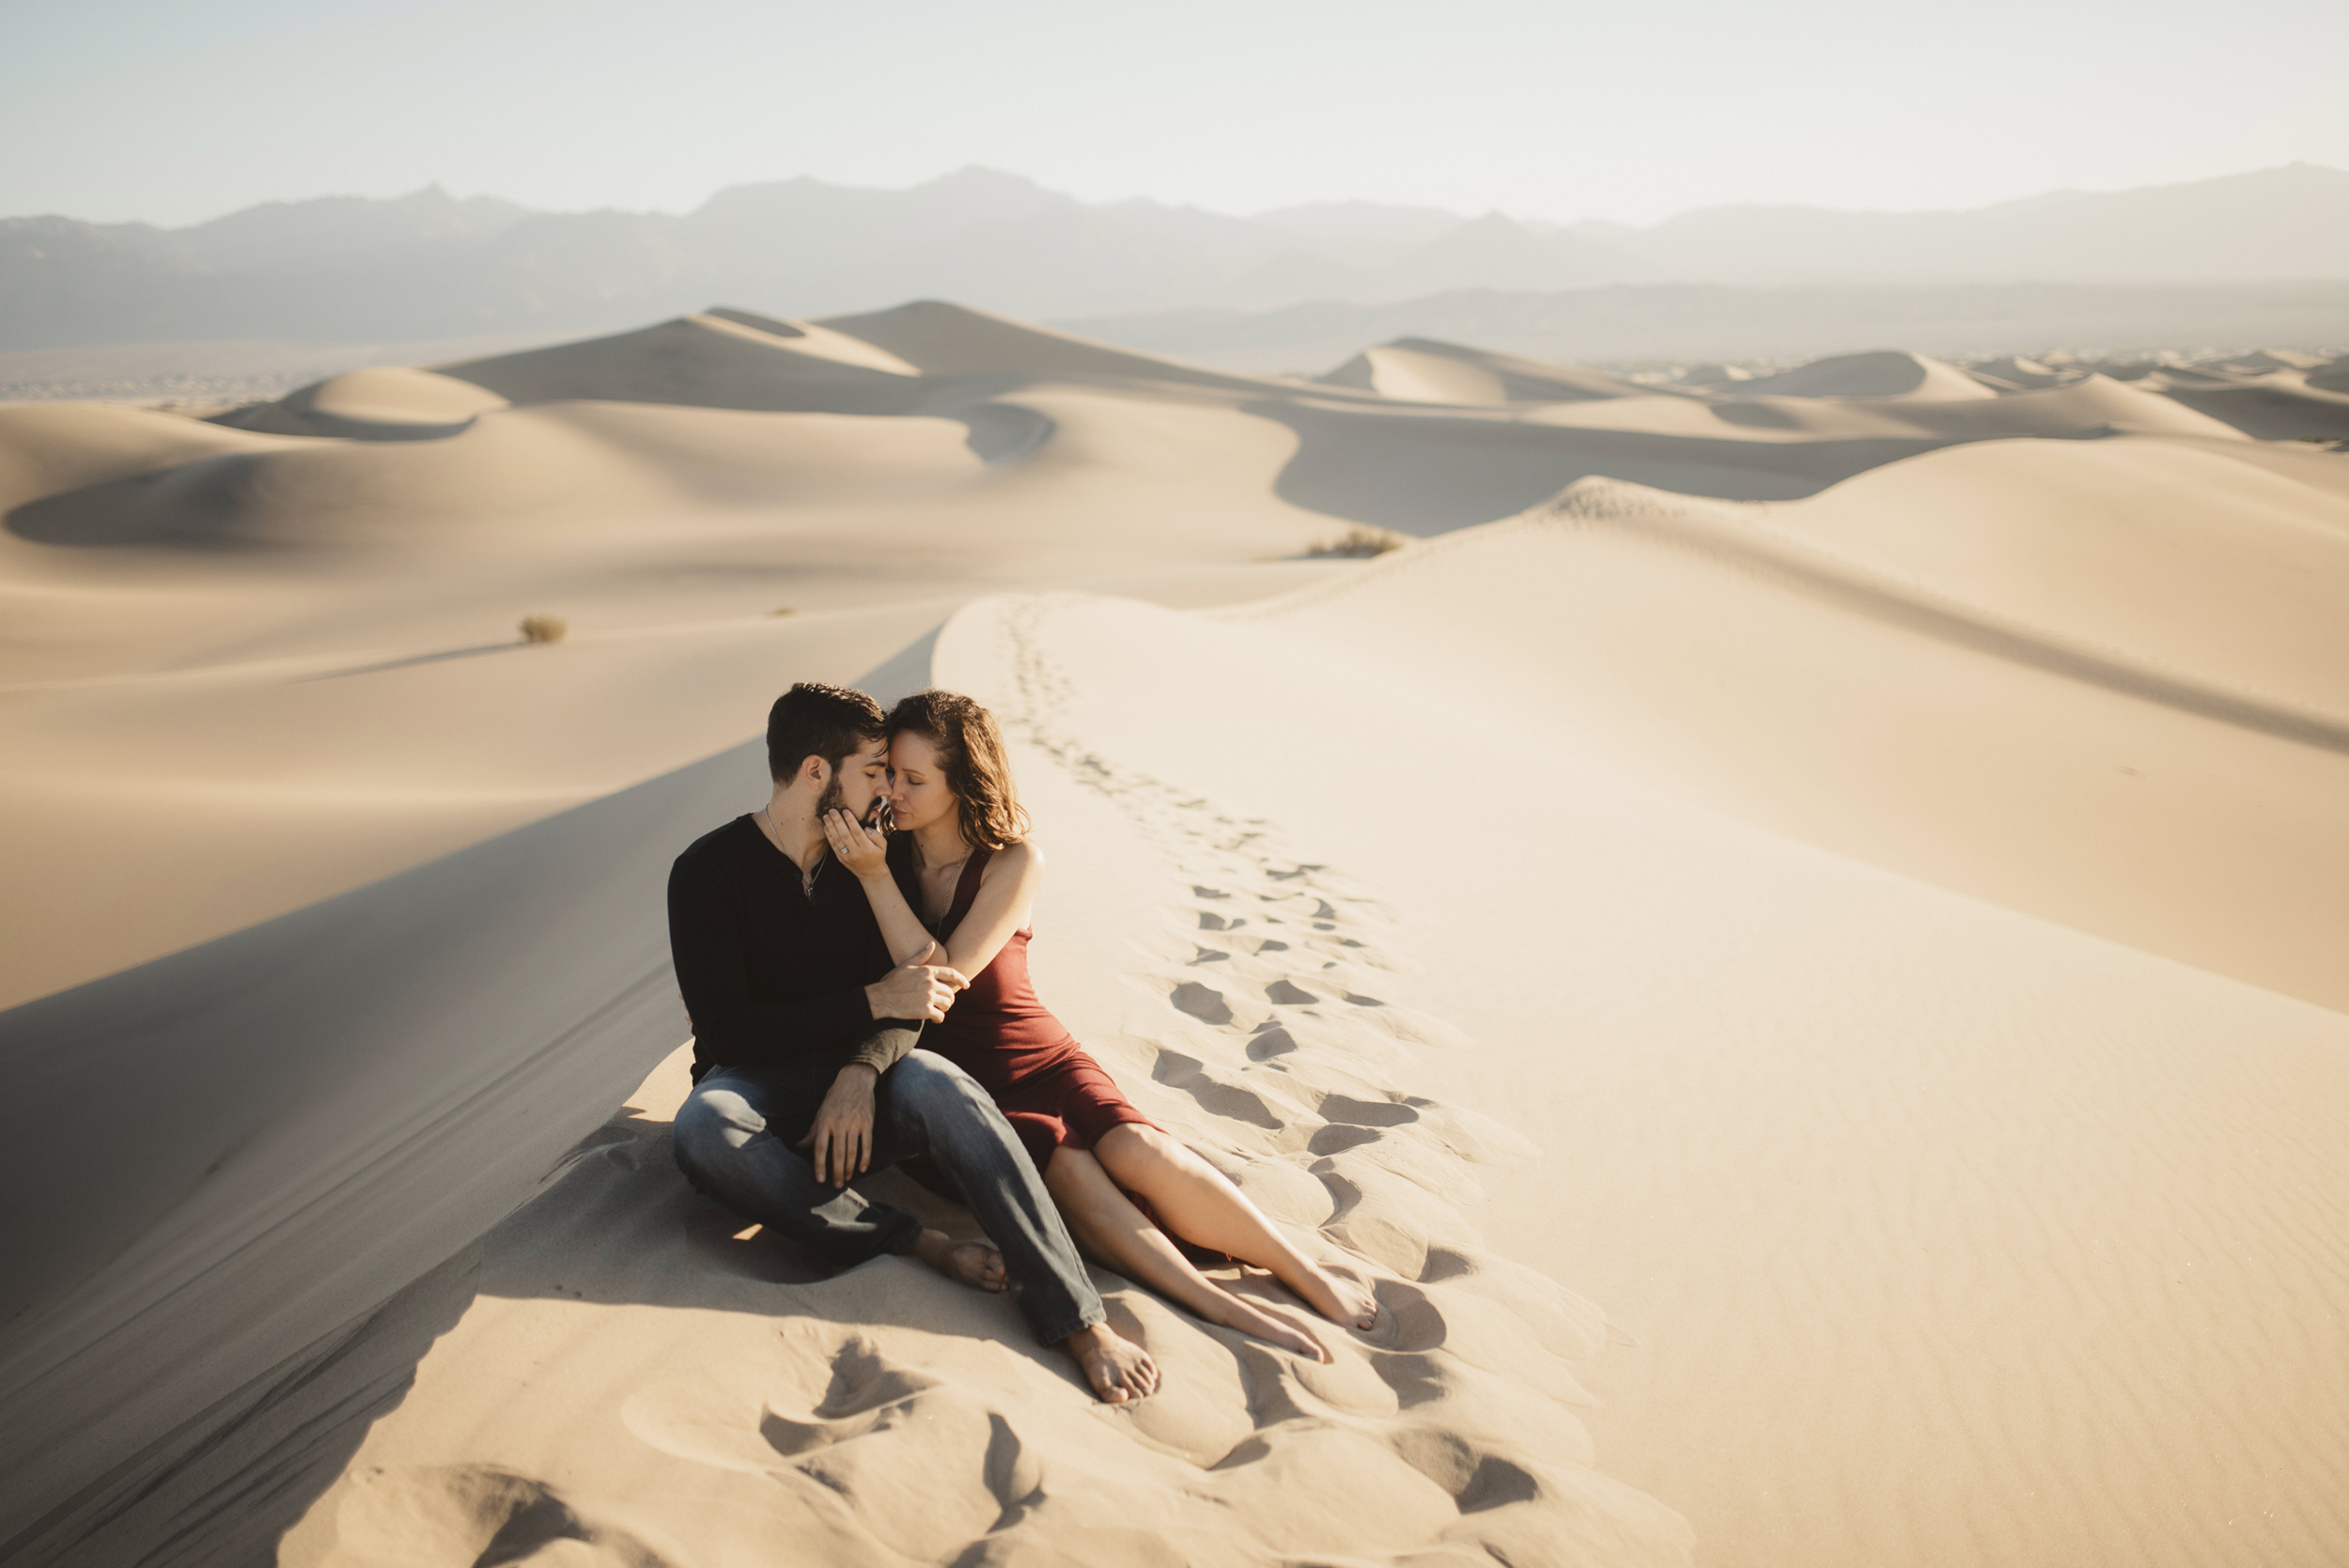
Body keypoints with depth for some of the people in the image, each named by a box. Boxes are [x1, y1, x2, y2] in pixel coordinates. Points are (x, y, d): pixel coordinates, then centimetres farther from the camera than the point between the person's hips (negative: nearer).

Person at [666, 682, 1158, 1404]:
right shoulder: (707, 871, -7)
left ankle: (1081, 1323, -40)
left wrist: (860, 1072, -23)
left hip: (862, 1077, 2)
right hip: (760, 1082, -2)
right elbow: (726, 1029, -15)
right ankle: (921, 1246, -32)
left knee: (939, 1085, -34)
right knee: (705, 1129, -38)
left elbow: (911, 998, -1)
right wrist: (871, 1002, -20)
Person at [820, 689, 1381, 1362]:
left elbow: (940, 976, -18)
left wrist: (874, 876, -24)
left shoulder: (1014, 863, -8)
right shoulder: (880, 848, -3)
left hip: (1036, 1057, 0)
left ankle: (1306, 1273, -16)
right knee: (1065, 1169, -31)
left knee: (1136, 1150, -28)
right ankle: (1222, 1310, -33)